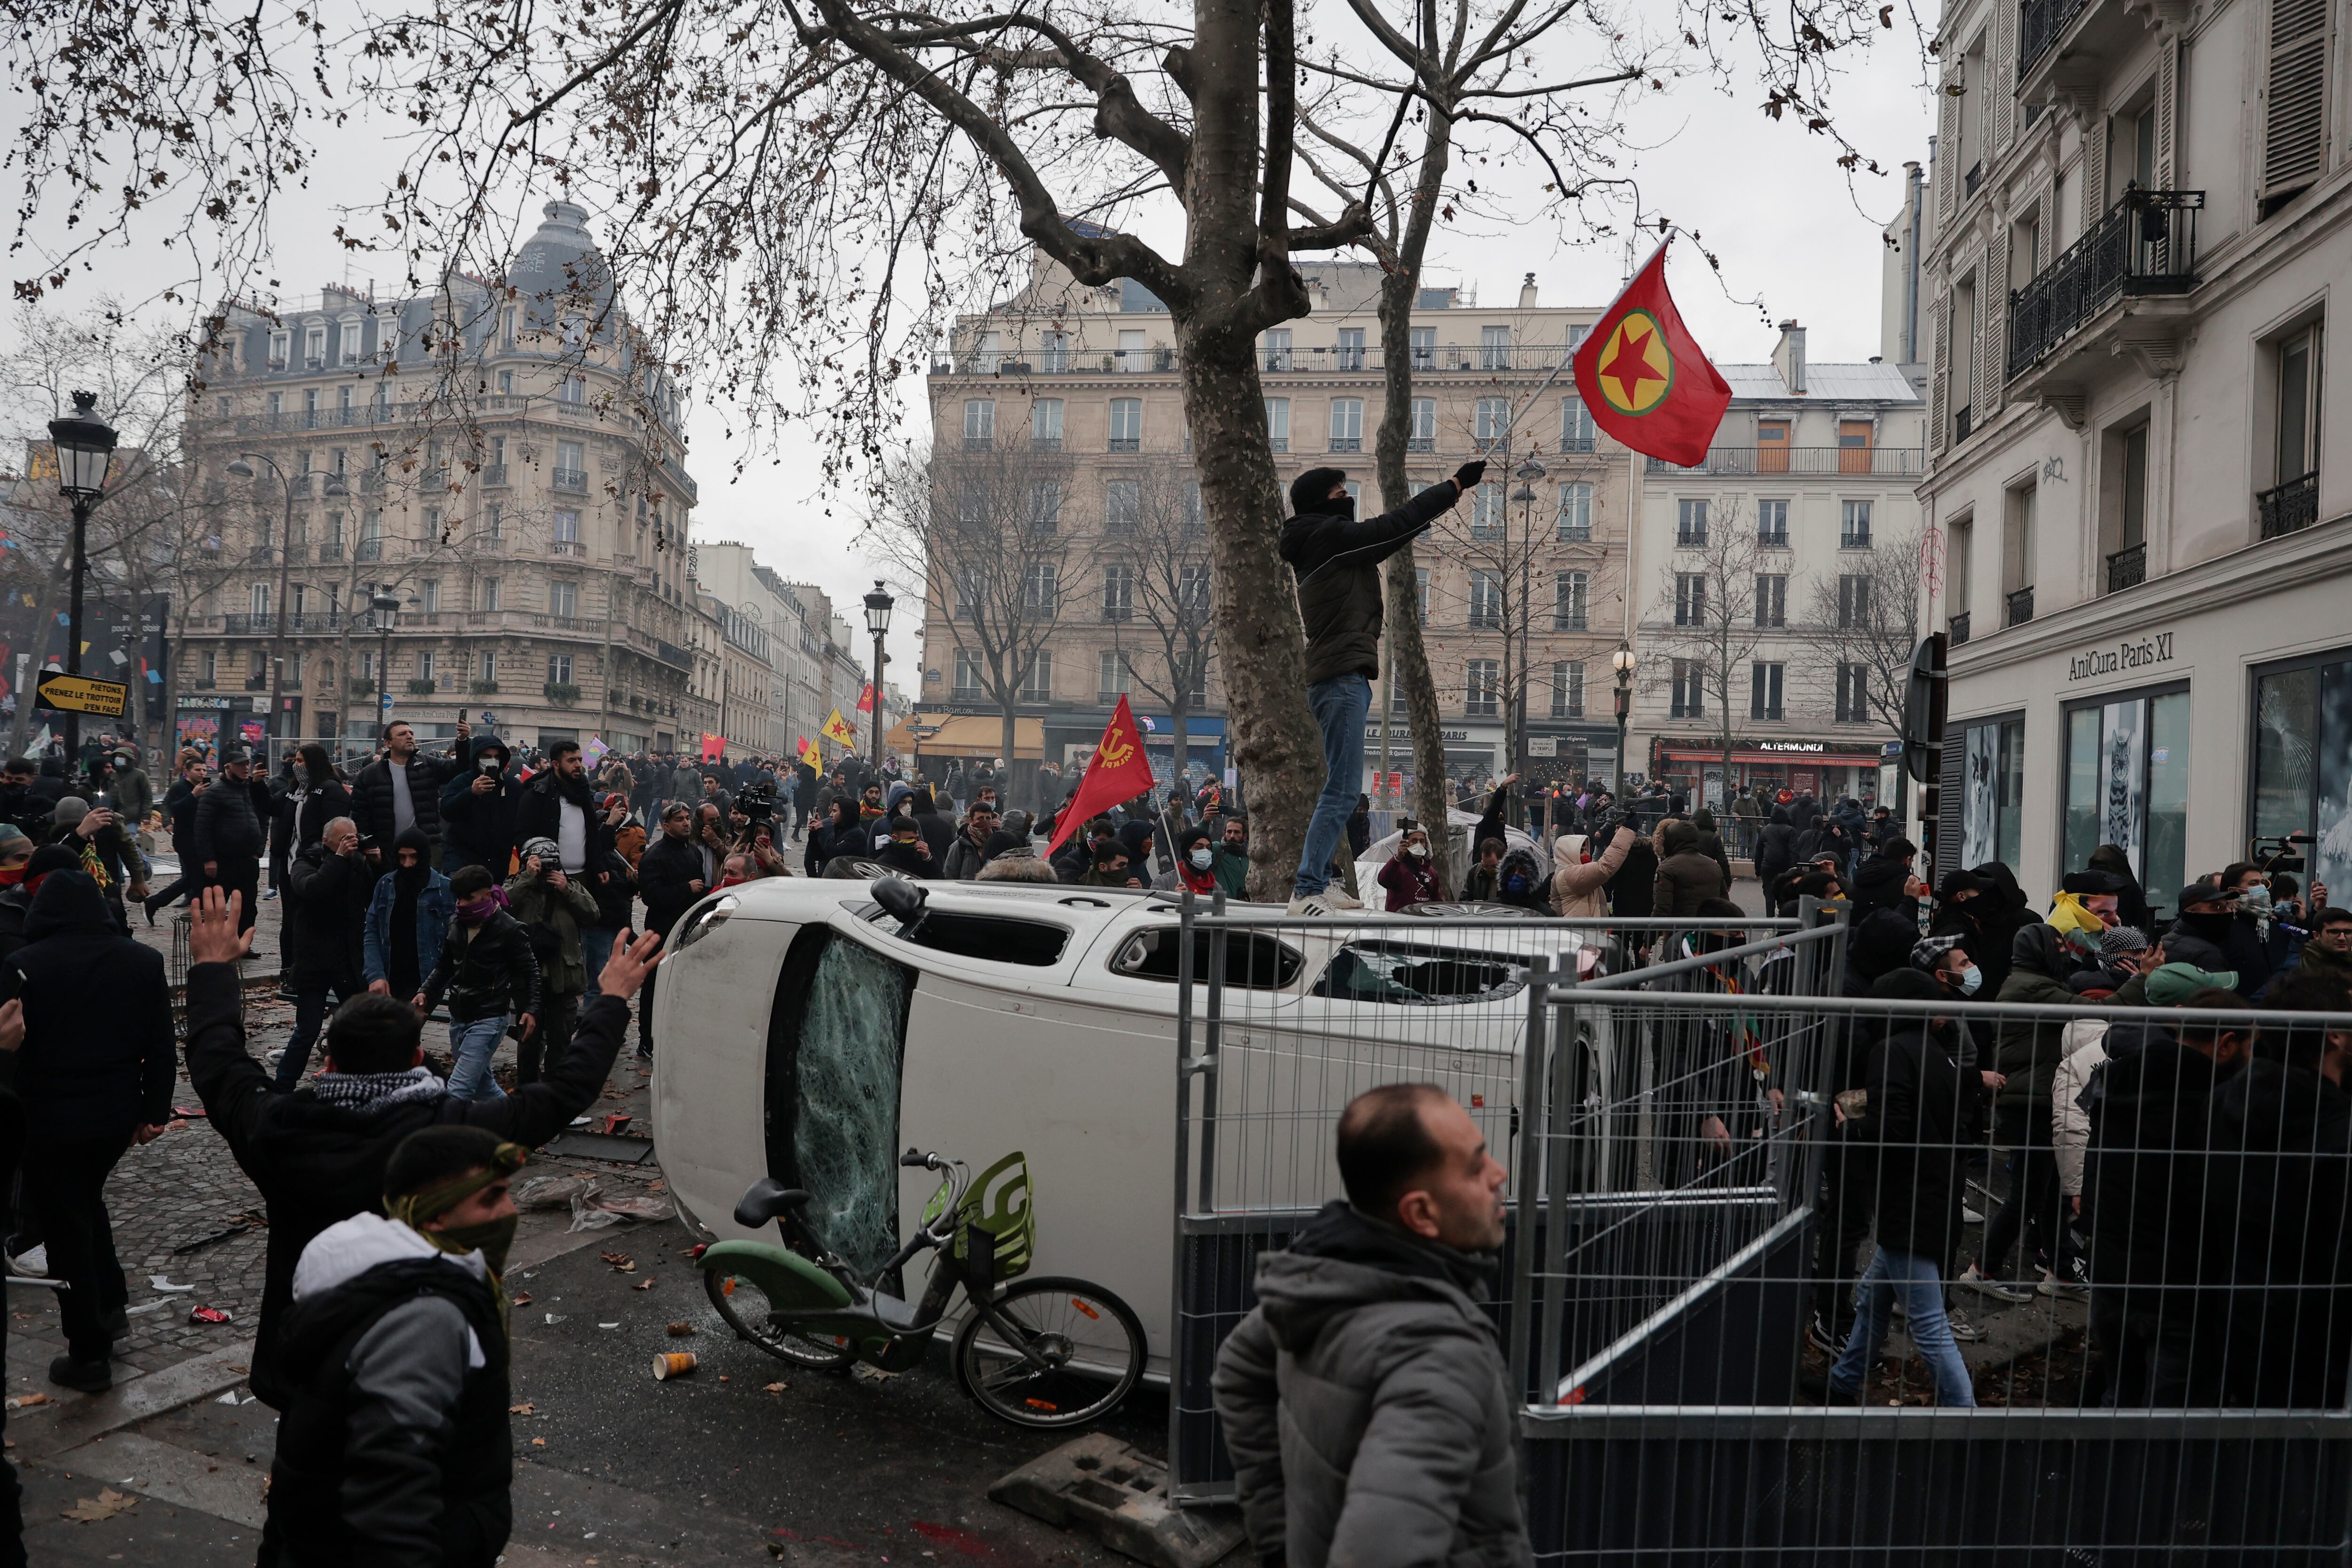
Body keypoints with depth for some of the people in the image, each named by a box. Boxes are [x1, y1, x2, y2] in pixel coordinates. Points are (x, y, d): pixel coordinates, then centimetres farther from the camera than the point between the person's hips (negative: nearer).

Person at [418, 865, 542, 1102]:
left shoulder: (508, 929, -12)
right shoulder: (455, 923, 6)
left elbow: (530, 971, -5)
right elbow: (445, 967, 18)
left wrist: (531, 1009, -15)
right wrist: (425, 993, 4)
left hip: (489, 1020, -7)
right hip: (458, 1018, 7)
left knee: (458, 1090, -13)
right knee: (482, 1085, 17)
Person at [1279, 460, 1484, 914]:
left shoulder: (1331, 546, 21)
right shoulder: (1328, 536, -8)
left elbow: (1389, 535, 29)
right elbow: (1395, 525, -8)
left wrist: (1453, 494, 30)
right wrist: (1456, 485, 1)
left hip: (1344, 678, 11)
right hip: (1342, 677, -11)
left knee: (1340, 790, 13)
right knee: (1343, 791, -14)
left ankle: (1316, 884, 15)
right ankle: (1306, 892, -17)